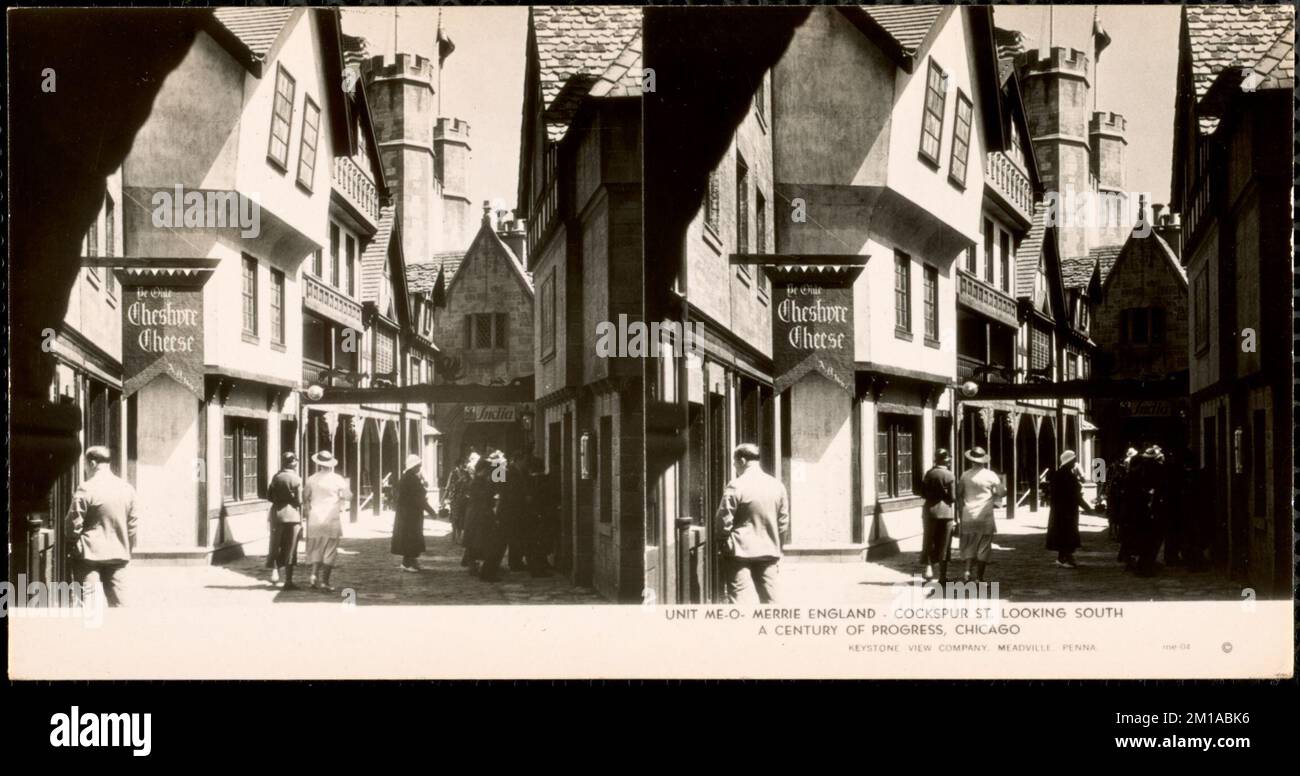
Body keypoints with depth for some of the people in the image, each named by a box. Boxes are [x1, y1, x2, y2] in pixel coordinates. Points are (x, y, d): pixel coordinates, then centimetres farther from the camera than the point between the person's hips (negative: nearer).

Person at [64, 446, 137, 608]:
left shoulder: (86, 490, -12)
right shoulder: (127, 489, 4)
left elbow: (73, 524, -10)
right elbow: (132, 524, 9)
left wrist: (72, 543, 8)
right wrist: (128, 550, 19)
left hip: (90, 553, -4)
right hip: (118, 553, 5)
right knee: (118, 602, 9)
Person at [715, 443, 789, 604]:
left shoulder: (736, 486, -12)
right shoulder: (777, 485, 4)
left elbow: (724, 520, -11)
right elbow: (784, 522, 9)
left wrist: (725, 542, 4)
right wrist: (777, 548, 18)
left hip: (740, 550, -4)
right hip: (768, 551, 5)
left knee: (738, 597, -1)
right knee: (770, 598, 10)